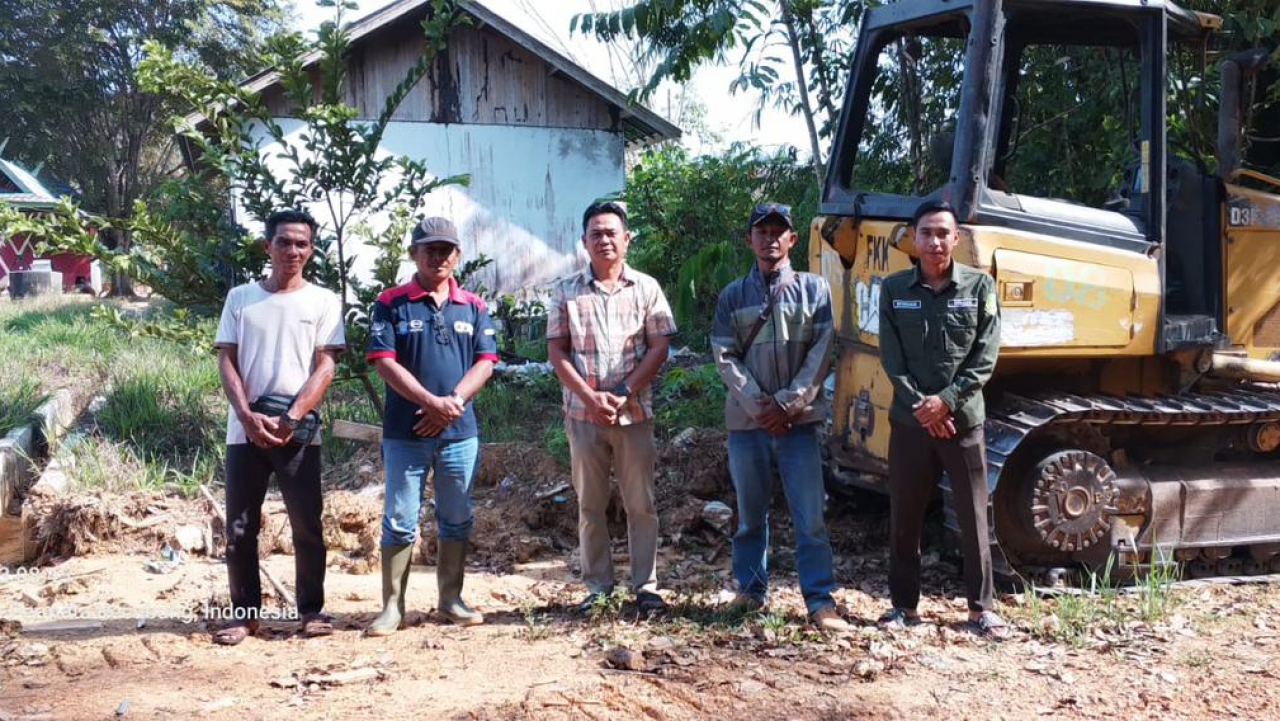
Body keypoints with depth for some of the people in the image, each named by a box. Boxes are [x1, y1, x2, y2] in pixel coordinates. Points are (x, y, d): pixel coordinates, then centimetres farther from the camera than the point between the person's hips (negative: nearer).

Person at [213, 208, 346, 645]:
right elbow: (226, 362, 5)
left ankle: (312, 610, 13)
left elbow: (325, 367, -2)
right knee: (240, 528, 4)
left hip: (300, 432, -1)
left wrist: (290, 419, -12)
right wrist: (248, 416, -10)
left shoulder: (323, 301, 4)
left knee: (308, 526, 2)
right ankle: (245, 613, 15)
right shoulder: (240, 298, 9)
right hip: (245, 430, 2)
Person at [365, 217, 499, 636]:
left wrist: (452, 404, -11)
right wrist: (432, 402, -17)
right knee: (400, 521, 1)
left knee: (457, 520, 10)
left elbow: (485, 361, 4)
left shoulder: (473, 306, 9)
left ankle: (451, 599, 22)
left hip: (460, 432, 3)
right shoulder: (391, 303, 0)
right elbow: (384, 361, -8)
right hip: (405, 433, -3)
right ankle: (392, 607, 8)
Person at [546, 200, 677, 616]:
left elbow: (659, 347, -1)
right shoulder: (567, 292, 5)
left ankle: (646, 586, 11)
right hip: (583, 413, 1)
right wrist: (591, 397, -11)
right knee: (590, 504, 7)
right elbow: (557, 351, 2)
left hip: (634, 413, -1)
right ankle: (597, 586, 16)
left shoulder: (646, 288, 4)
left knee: (641, 503, 3)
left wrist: (623, 394, -11)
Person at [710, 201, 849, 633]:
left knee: (810, 516, -4)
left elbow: (821, 354, -3)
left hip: (798, 420, -2)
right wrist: (760, 406, -10)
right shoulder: (733, 296, 8)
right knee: (750, 516, 11)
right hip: (746, 422, 2)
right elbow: (725, 358, 0)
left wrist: (787, 403, -11)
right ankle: (751, 590, 24)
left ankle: (821, 601, 1)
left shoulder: (814, 289, 5)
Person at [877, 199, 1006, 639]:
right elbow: (891, 359, -2)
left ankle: (980, 607, 17)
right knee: (904, 519, 8)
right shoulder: (894, 289, 2)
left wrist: (946, 400, -14)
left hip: (963, 420, -1)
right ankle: (904, 605, 21)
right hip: (909, 420, 1)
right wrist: (920, 405, -13)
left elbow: (985, 359, -4)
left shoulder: (979, 286, -1)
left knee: (973, 517, 5)